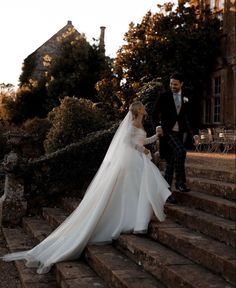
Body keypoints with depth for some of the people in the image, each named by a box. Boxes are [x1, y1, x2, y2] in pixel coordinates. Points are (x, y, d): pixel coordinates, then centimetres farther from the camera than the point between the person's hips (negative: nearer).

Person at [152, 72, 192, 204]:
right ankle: (180, 181, -18)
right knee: (181, 151, -29)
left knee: (171, 163, 7)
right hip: (167, 131, -4)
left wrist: (190, 132, 6)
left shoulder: (185, 99, 11)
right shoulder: (164, 97, 0)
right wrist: (158, 126, -18)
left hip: (180, 133, 4)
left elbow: (186, 117, 17)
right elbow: (155, 113, -1)